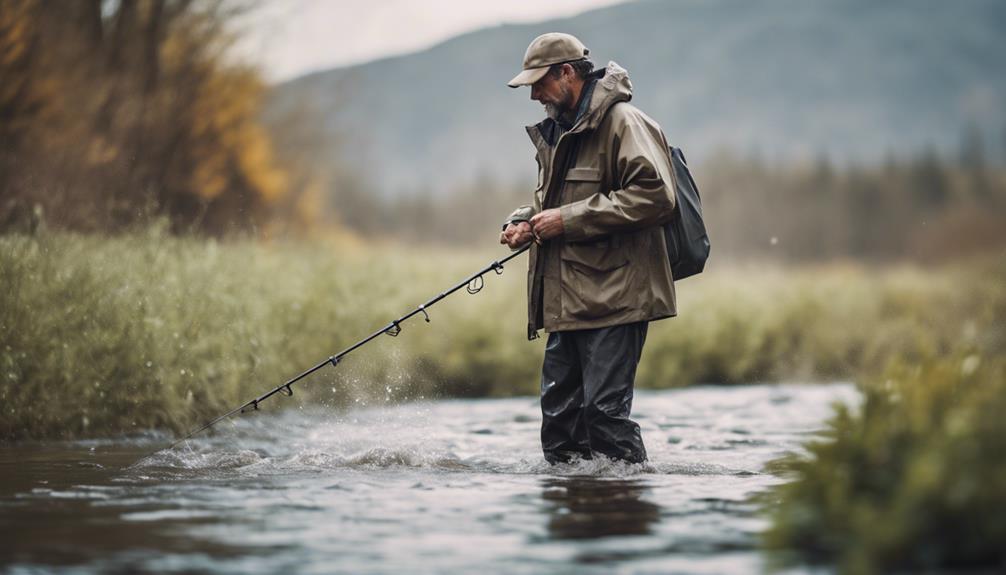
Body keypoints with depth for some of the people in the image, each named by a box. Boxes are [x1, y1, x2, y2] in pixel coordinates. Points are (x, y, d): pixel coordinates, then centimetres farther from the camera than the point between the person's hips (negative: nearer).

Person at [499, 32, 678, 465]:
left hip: (613, 296, -9)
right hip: (567, 300, 9)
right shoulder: (558, 131, 19)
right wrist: (524, 222, 8)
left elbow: (655, 195, -20)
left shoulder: (622, 122, -10)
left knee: (605, 408, -11)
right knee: (559, 408, 11)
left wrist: (568, 219, -18)